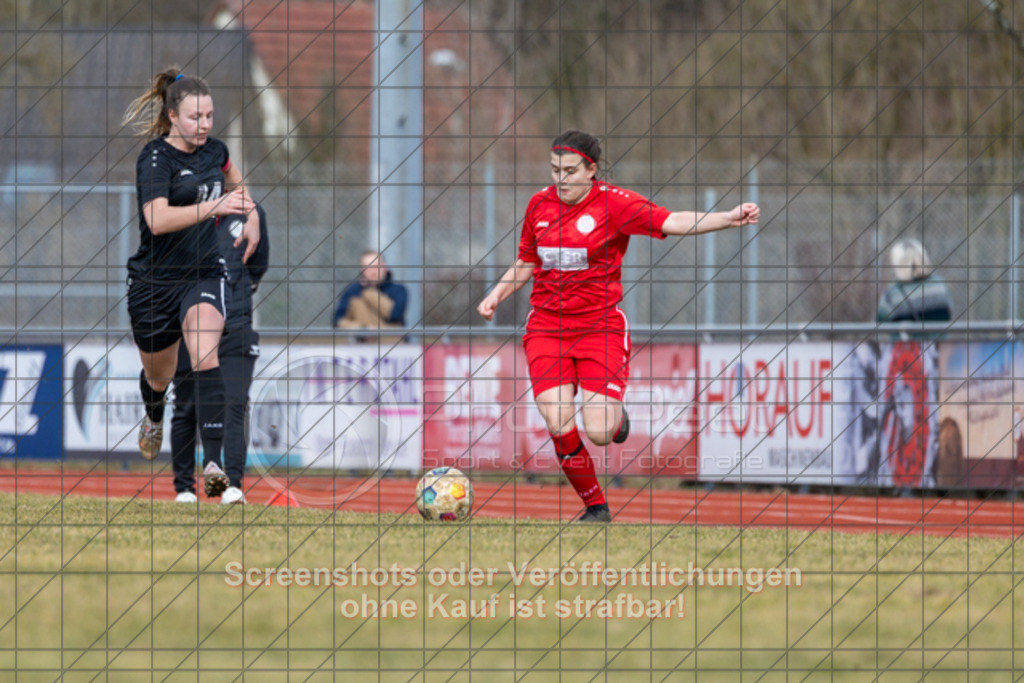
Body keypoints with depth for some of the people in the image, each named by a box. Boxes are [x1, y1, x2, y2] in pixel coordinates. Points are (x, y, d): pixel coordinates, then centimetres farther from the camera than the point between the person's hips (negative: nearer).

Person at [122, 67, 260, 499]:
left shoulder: (215, 151, 2)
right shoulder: (155, 159, -16)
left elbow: (234, 184, 28)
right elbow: (158, 219, -33)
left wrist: (251, 217, 13)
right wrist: (213, 207, -42)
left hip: (204, 274, 2)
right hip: (155, 281, -2)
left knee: (205, 355, -24)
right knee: (159, 374, 17)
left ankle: (213, 463, -32)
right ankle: (153, 419, 56)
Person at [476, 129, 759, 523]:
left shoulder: (613, 203, -8)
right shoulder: (539, 204, 6)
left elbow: (672, 222, -18)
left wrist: (730, 218, -31)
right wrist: (496, 295, 6)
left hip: (600, 325, -3)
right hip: (546, 326, 3)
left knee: (599, 434, -13)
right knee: (559, 428, -13)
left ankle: (615, 416, 27)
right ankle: (595, 506, 9)